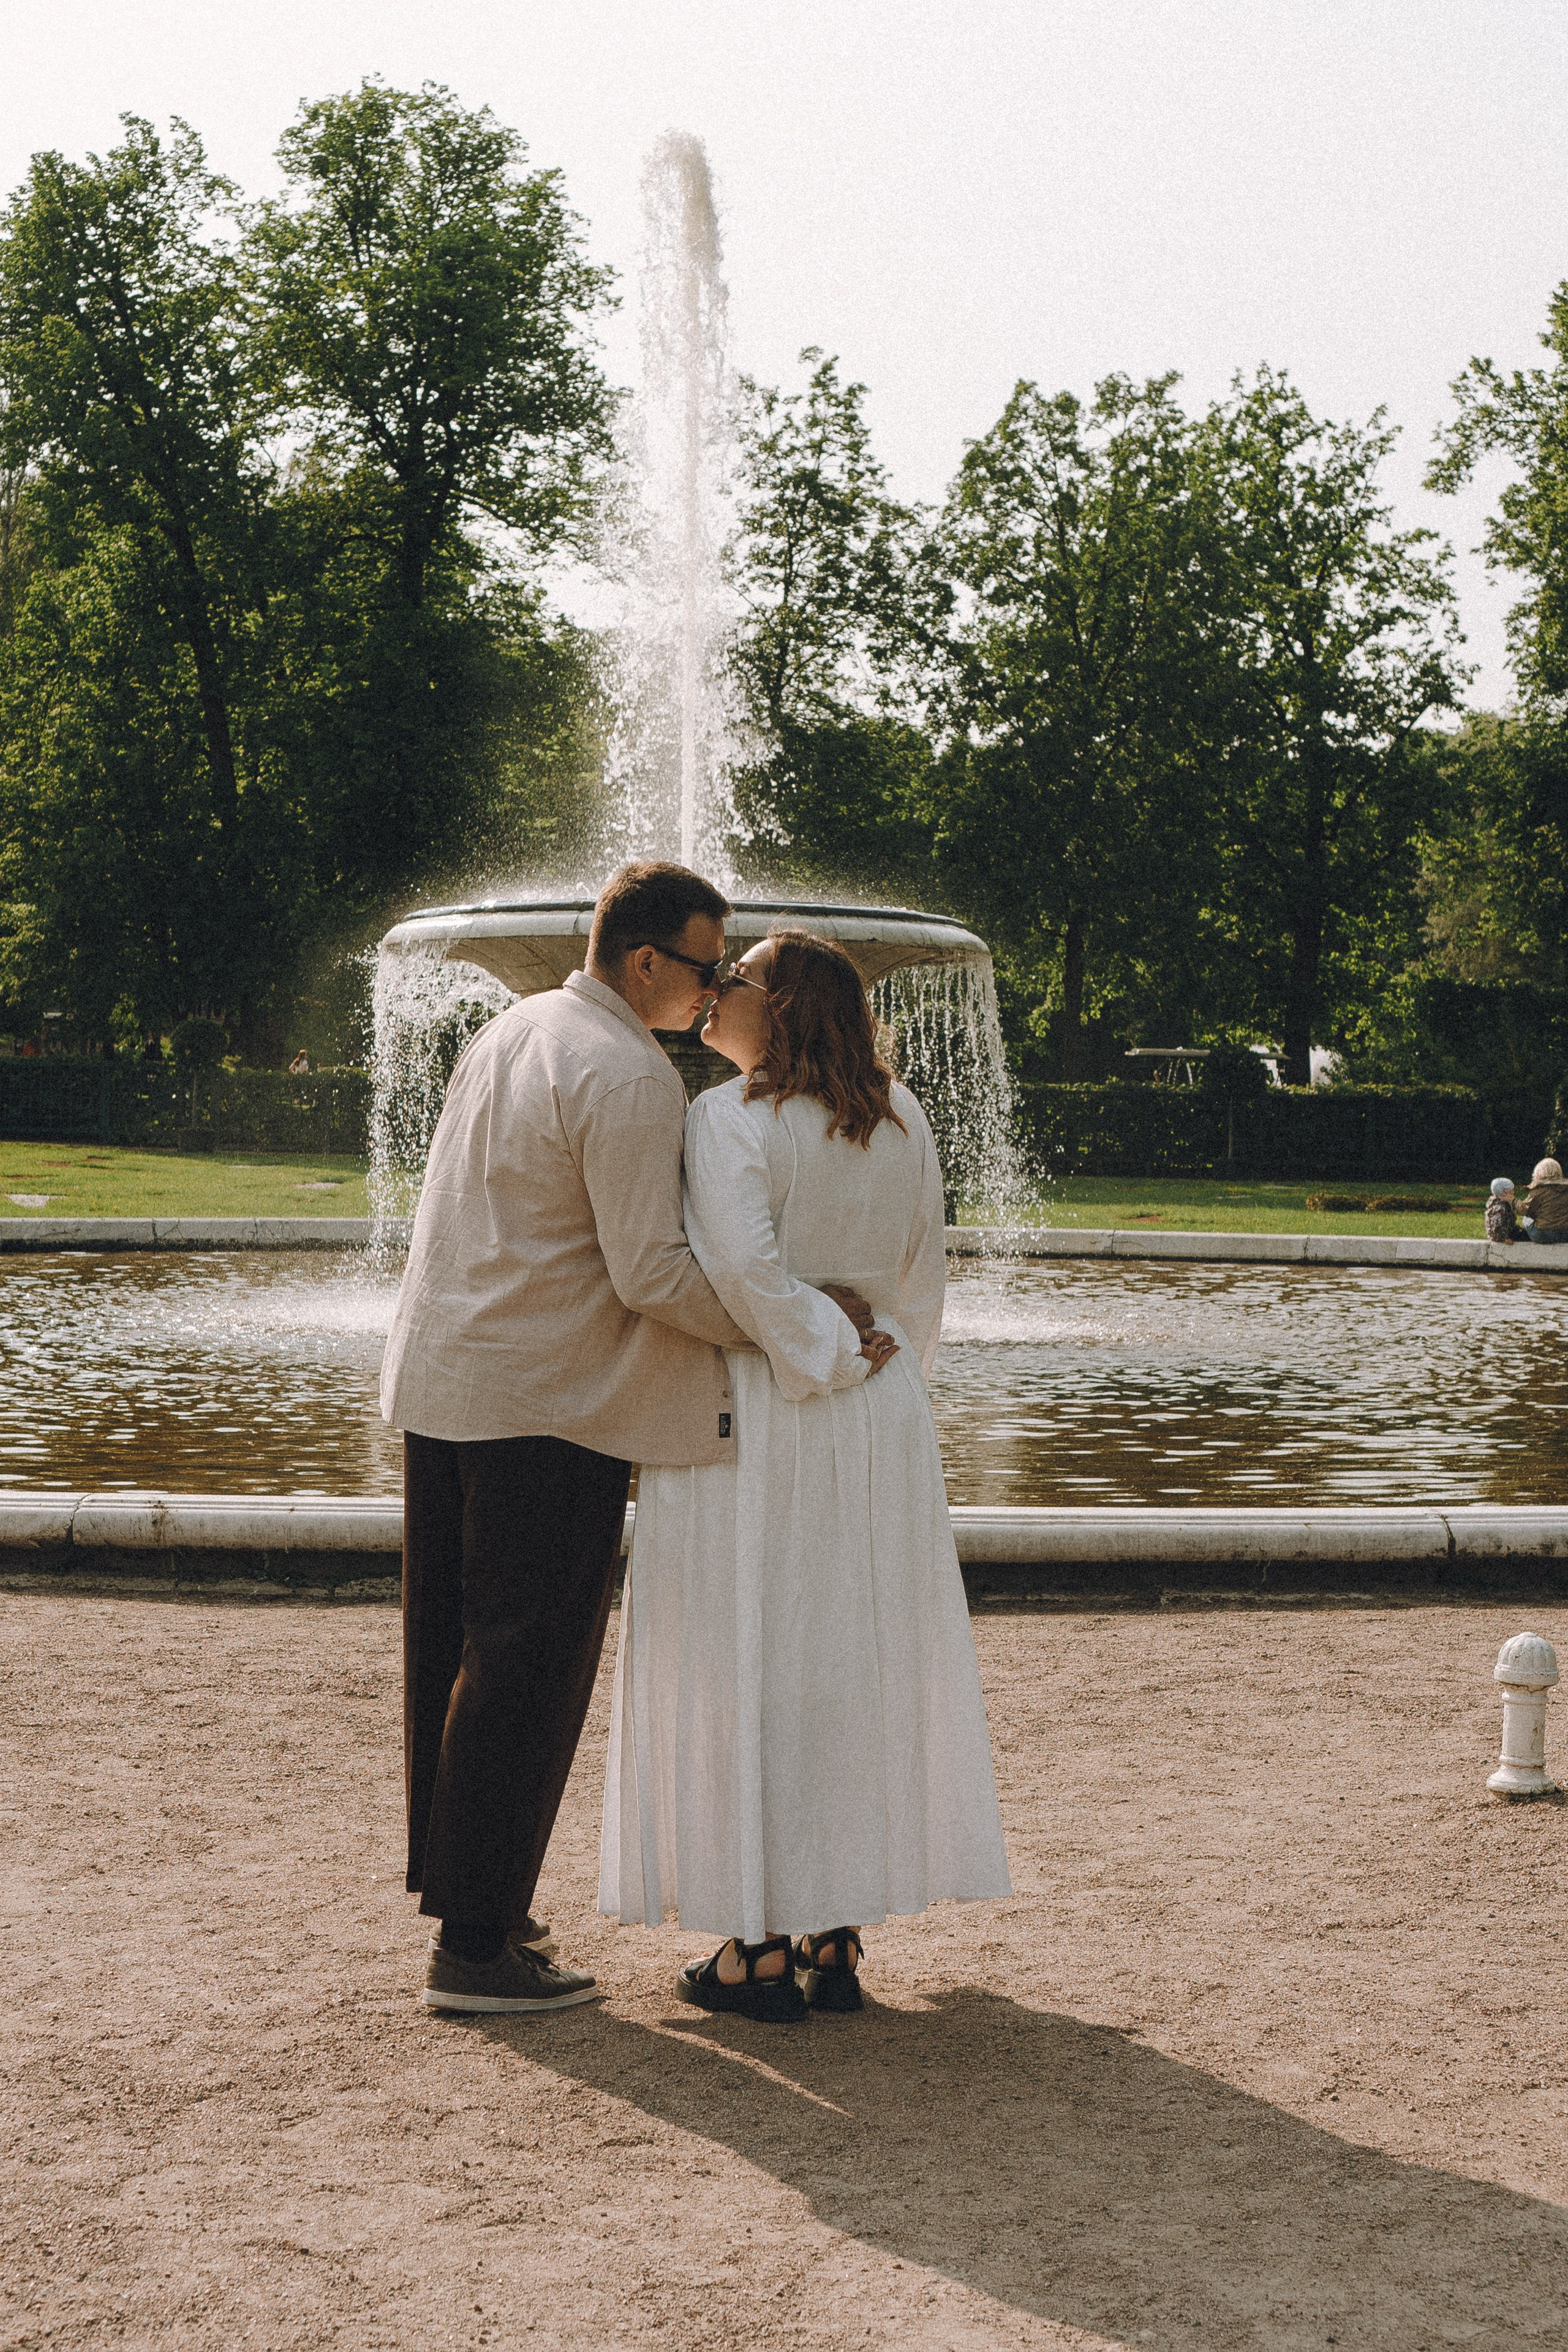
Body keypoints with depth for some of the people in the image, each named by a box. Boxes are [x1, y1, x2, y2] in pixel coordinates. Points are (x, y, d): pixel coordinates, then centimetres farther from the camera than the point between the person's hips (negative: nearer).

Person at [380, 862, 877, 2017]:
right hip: (545, 1403, -9)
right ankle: (477, 1945, 3)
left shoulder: (509, 1030, 12)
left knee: (455, 1650, 15)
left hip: (440, 1380, 9)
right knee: (528, 1665, -3)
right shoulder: (631, 1077, -17)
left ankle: (462, 1888, 28)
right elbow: (653, 1272, -20)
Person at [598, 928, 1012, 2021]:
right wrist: (884, 1378, 16)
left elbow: (742, 1265, -24)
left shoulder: (730, 1120, -13)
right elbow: (925, 1272, 10)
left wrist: (828, 1361, -12)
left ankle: (759, 1946, 7)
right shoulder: (902, 1120, 5)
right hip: (882, 1435, 6)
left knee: (747, 1671, 3)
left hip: (752, 1421, -5)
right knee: (860, 1665, 12)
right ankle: (837, 1939, 18)